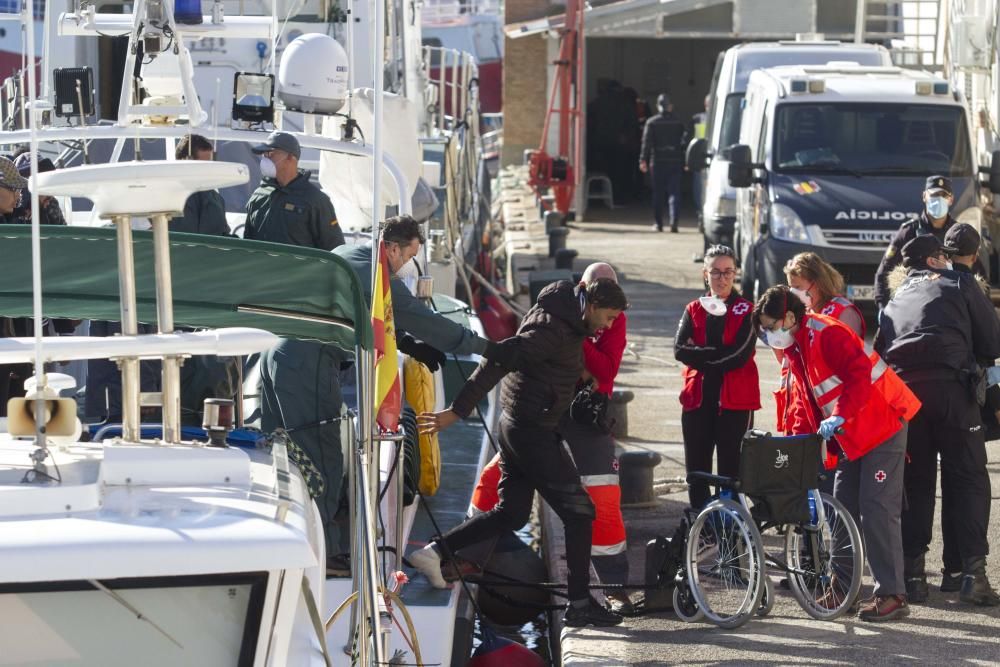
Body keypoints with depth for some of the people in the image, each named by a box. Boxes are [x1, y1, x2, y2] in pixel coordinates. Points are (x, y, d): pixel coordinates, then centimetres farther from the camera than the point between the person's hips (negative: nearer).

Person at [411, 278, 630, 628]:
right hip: (533, 431, -10)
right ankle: (579, 604, 0)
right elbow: (500, 359, -27)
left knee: (512, 513, 15)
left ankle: (435, 551, 9)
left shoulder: (563, 319, 10)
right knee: (579, 511, -4)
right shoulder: (555, 330, -20)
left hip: (516, 425, 10)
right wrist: (457, 411, -29)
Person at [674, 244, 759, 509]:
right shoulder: (694, 310, 12)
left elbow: (739, 355, -12)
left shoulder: (746, 311, 2)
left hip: (734, 401, -4)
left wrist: (700, 354, -8)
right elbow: (680, 350, -3)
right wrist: (717, 354, -13)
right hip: (698, 398, 4)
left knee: (731, 471, -4)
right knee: (697, 470, 6)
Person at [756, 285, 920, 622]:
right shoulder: (795, 350, 13)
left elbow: (860, 375, -28)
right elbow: (801, 402, 18)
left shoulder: (827, 334, -19)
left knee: (876, 512, -12)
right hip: (851, 439, 10)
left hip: (882, 429, -10)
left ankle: (892, 595, -9)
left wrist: (839, 417, -31)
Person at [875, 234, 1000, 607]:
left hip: (901, 390, 4)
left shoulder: (895, 299, 26)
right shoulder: (960, 285, 12)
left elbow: (880, 350, 19)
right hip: (951, 387, -4)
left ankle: (913, 572, 7)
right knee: (967, 479, 0)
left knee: (915, 482, 10)